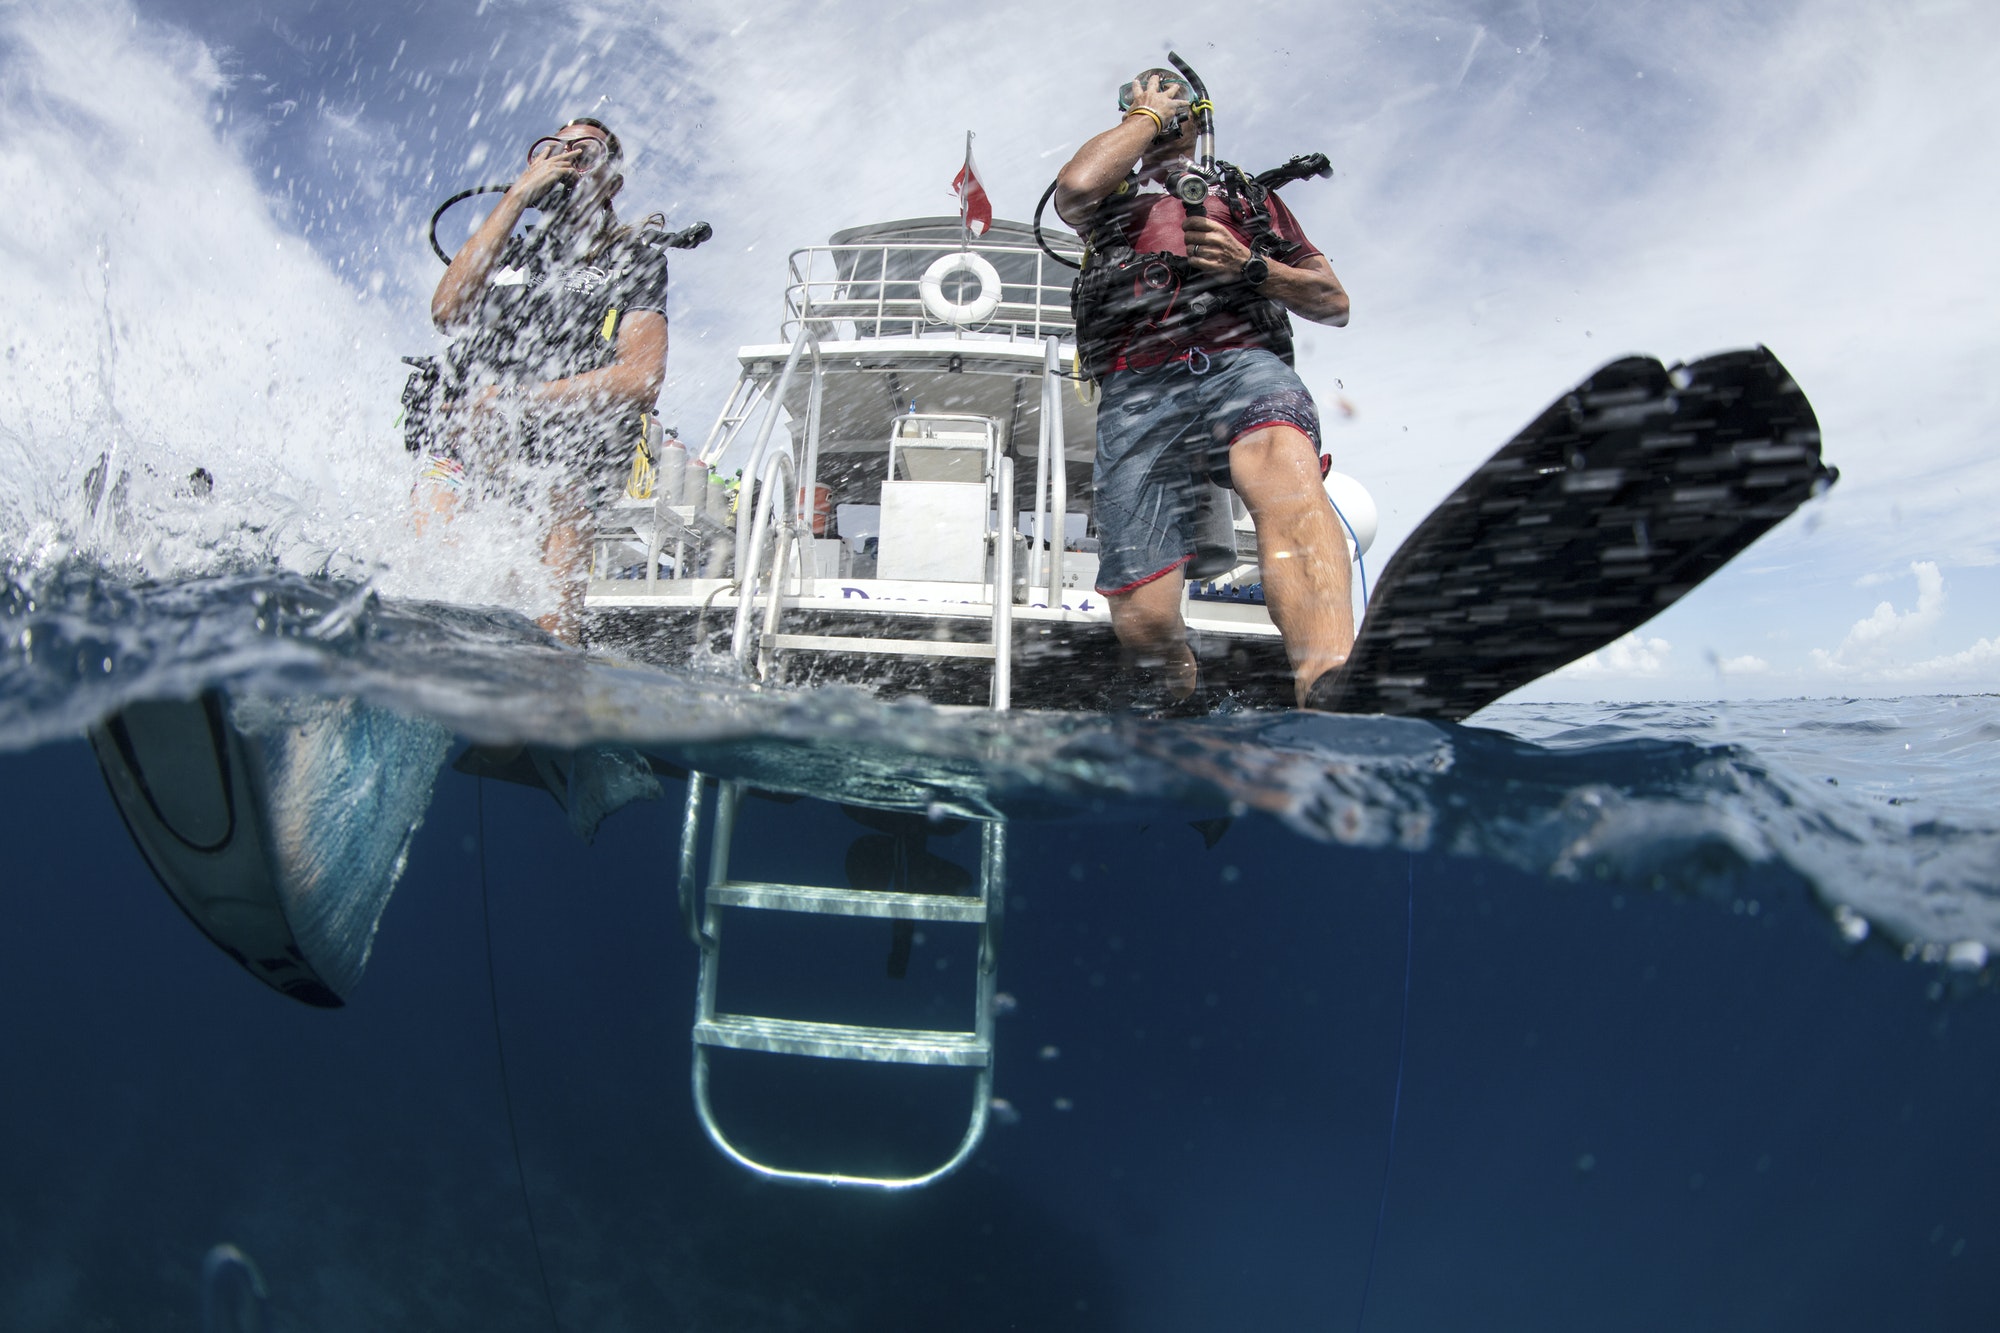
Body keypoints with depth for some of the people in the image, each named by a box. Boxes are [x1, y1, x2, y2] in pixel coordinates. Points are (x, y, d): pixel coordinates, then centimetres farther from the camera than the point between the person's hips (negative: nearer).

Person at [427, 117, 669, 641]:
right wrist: (517, 196, 4)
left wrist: (518, 401, -8)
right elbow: (446, 311, 2)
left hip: (561, 457, -3)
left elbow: (642, 381, -2)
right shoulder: (511, 250, 24)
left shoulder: (634, 258, 13)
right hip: (467, 445, 4)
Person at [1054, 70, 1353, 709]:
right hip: (1136, 393, 0)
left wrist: (1251, 266, 8)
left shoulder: (1248, 195, 33)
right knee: (1141, 623, -17)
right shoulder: (1111, 199, 30)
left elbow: (1334, 304, 26)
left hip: (1242, 363, 1)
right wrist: (1145, 114, 19)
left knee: (1286, 468, -39)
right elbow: (1075, 186, 2)